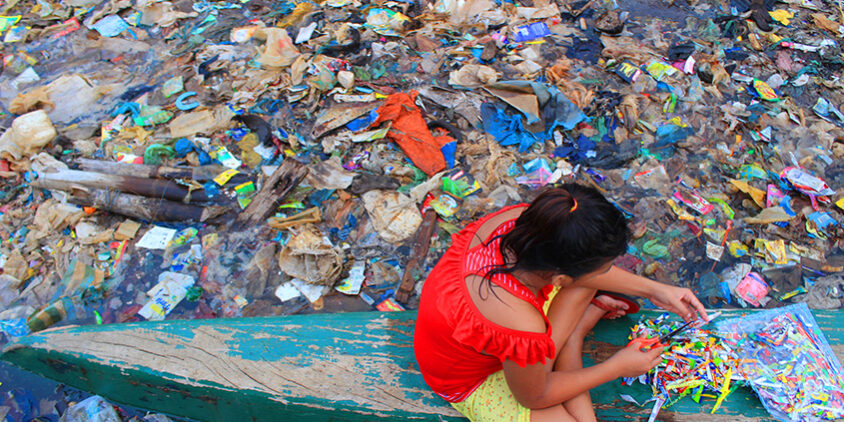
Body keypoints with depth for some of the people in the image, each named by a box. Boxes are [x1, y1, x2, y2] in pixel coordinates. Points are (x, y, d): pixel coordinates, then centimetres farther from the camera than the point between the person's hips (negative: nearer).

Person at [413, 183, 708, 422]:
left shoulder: (519, 216, -28)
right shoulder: (523, 330, -44)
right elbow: (534, 397, -19)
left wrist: (653, 290, -1)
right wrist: (616, 368, -10)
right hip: (471, 381, -6)